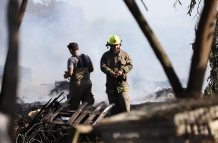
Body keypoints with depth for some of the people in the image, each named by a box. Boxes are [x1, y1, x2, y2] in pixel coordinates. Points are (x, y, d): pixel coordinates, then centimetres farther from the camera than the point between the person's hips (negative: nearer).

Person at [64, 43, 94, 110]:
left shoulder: (71, 59, -12)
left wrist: (65, 75, 3)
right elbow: (91, 69, 9)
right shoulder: (86, 57, 5)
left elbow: (70, 73, -18)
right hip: (87, 82, 5)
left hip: (77, 84, -5)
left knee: (74, 107, 6)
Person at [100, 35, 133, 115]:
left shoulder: (124, 54, 10)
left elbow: (130, 65, 4)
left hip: (122, 81, -1)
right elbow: (103, 66, -2)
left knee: (124, 99, -14)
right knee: (113, 102, 4)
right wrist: (110, 72, -21)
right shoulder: (106, 55, 10)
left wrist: (122, 71, -14)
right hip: (111, 82, 2)